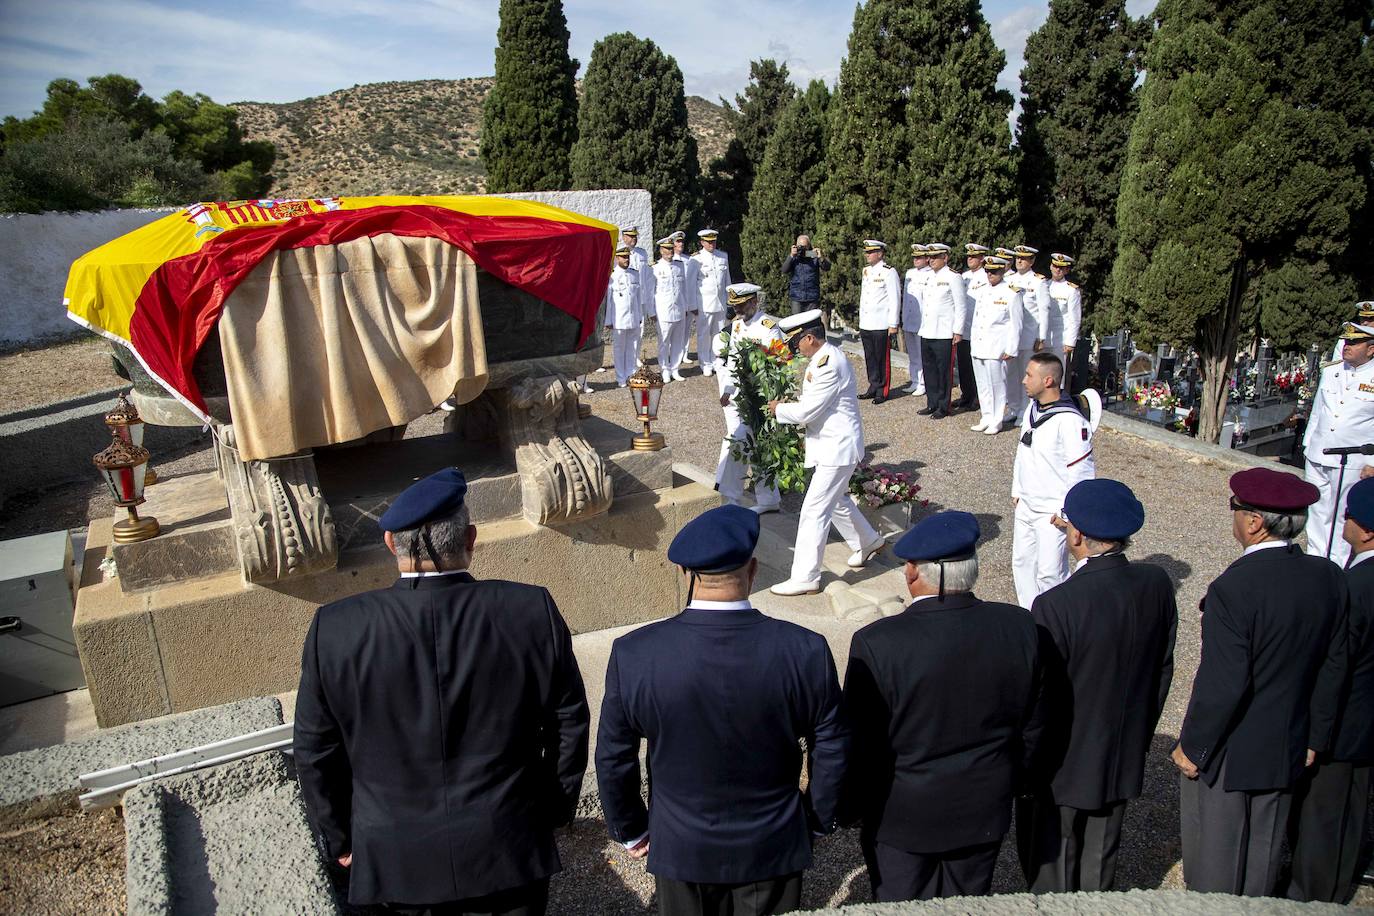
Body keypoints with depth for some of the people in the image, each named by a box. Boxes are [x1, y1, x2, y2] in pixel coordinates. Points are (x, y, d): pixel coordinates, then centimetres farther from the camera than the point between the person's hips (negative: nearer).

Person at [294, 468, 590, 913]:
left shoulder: (335, 630, -16)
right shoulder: (533, 611, -17)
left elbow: (316, 754, -5)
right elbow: (568, 725, -7)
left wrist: (338, 839, 11)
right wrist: (555, 810, 10)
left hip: (400, 861, 1)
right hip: (511, 851, 0)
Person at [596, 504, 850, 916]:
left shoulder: (633, 655, -21)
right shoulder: (806, 651, -21)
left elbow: (613, 759, -9)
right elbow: (831, 753, -9)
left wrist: (630, 830, 8)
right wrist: (819, 819, 10)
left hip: (681, 850, 0)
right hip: (773, 848, 0)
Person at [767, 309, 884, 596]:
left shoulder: (827, 365, -25)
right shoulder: (826, 355, 7)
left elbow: (806, 411, -22)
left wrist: (779, 408, -6)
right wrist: (790, 405, 4)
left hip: (837, 447, -11)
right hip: (833, 443, 11)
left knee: (814, 511, -7)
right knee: (836, 499, 26)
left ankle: (805, 578, 0)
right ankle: (868, 542, 46)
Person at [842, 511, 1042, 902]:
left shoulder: (877, 643, -28)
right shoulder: (1020, 627, -15)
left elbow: (859, 746, -17)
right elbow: (1032, 727, -1)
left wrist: (848, 809, 1)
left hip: (902, 815, -3)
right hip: (984, 811, 4)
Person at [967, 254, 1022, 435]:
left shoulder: (1011, 294, -7)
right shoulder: (981, 290, 12)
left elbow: (1015, 325, -7)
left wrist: (1011, 350, -9)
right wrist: (974, 343, 15)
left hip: (997, 349, -6)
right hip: (978, 348, 6)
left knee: (997, 385, 0)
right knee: (983, 385, 12)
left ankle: (996, 422, 9)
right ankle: (986, 418, 22)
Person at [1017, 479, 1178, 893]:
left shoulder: (1056, 605, -31)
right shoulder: (1157, 584, -12)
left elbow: (1040, 700, -21)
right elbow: (1163, 670, 2)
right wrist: (1140, 733, 17)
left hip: (1065, 765, -5)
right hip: (1124, 760, 6)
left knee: (1050, 864, 17)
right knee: (1101, 856, 25)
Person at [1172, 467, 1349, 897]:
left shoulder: (1233, 588, -27)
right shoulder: (1329, 578, -6)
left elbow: (1222, 684, -25)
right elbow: (1333, 669, 3)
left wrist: (1192, 747, -11)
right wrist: (1314, 738, 15)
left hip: (1227, 752, -6)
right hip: (1286, 749, 6)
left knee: (1213, 863, 13)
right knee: (1263, 854, 24)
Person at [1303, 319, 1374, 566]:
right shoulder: (1329, 372, 6)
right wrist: (1308, 444, 15)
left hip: (1352, 463, -5)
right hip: (1317, 459, 5)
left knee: (1343, 516, 4)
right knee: (1317, 512, 13)